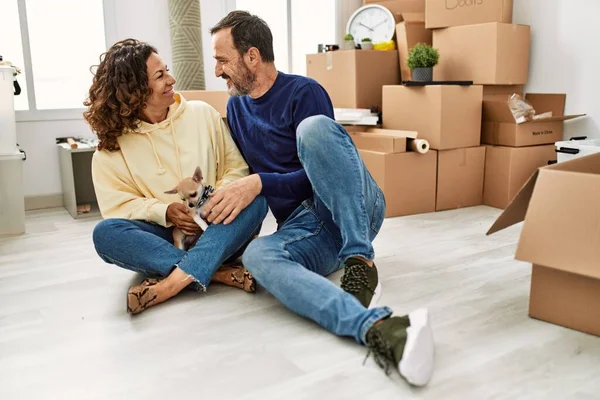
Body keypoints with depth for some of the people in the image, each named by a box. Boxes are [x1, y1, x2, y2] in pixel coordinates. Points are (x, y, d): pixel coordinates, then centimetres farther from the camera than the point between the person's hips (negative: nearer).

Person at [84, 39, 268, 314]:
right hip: (166, 237, 0)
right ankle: (218, 273, -32)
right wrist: (164, 211, -20)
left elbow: (237, 166, 2)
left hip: (216, 233, 1)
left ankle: (171, 282, -39)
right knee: (105, 233, -27)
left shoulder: (203, 114, 3)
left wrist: (223, 193, -19)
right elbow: (117, 204, -4)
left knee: (255, 201, -29)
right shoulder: (112, 145, 0)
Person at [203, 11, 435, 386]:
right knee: (257, 254, -33)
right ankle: (374, 327, -54)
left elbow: (315, 176, -11)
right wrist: (223, 195, 6)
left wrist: (259, 182, -19)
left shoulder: (304, 92, -5)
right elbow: (241, 173, 23)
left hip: (355, 211, -4)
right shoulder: (236, 107, 16)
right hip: (301, 228, 4)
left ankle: (360, 260, -33)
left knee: (313, 127, -31)